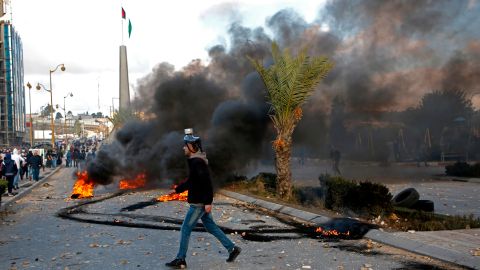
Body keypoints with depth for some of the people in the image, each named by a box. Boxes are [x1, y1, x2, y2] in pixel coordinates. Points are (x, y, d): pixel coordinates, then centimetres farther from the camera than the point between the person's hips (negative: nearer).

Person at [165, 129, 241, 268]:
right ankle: (232, 248, 19)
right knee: (211, 226, 15)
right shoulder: (194, 160, 12)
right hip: (201, 202, 10)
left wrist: (208, 202, -26)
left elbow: (207, 183, -25)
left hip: (199, 203, -10)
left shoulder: (198, 162, -20)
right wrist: (177, 190, 24)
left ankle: (181, 260, 7)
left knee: (185, 229, -1)